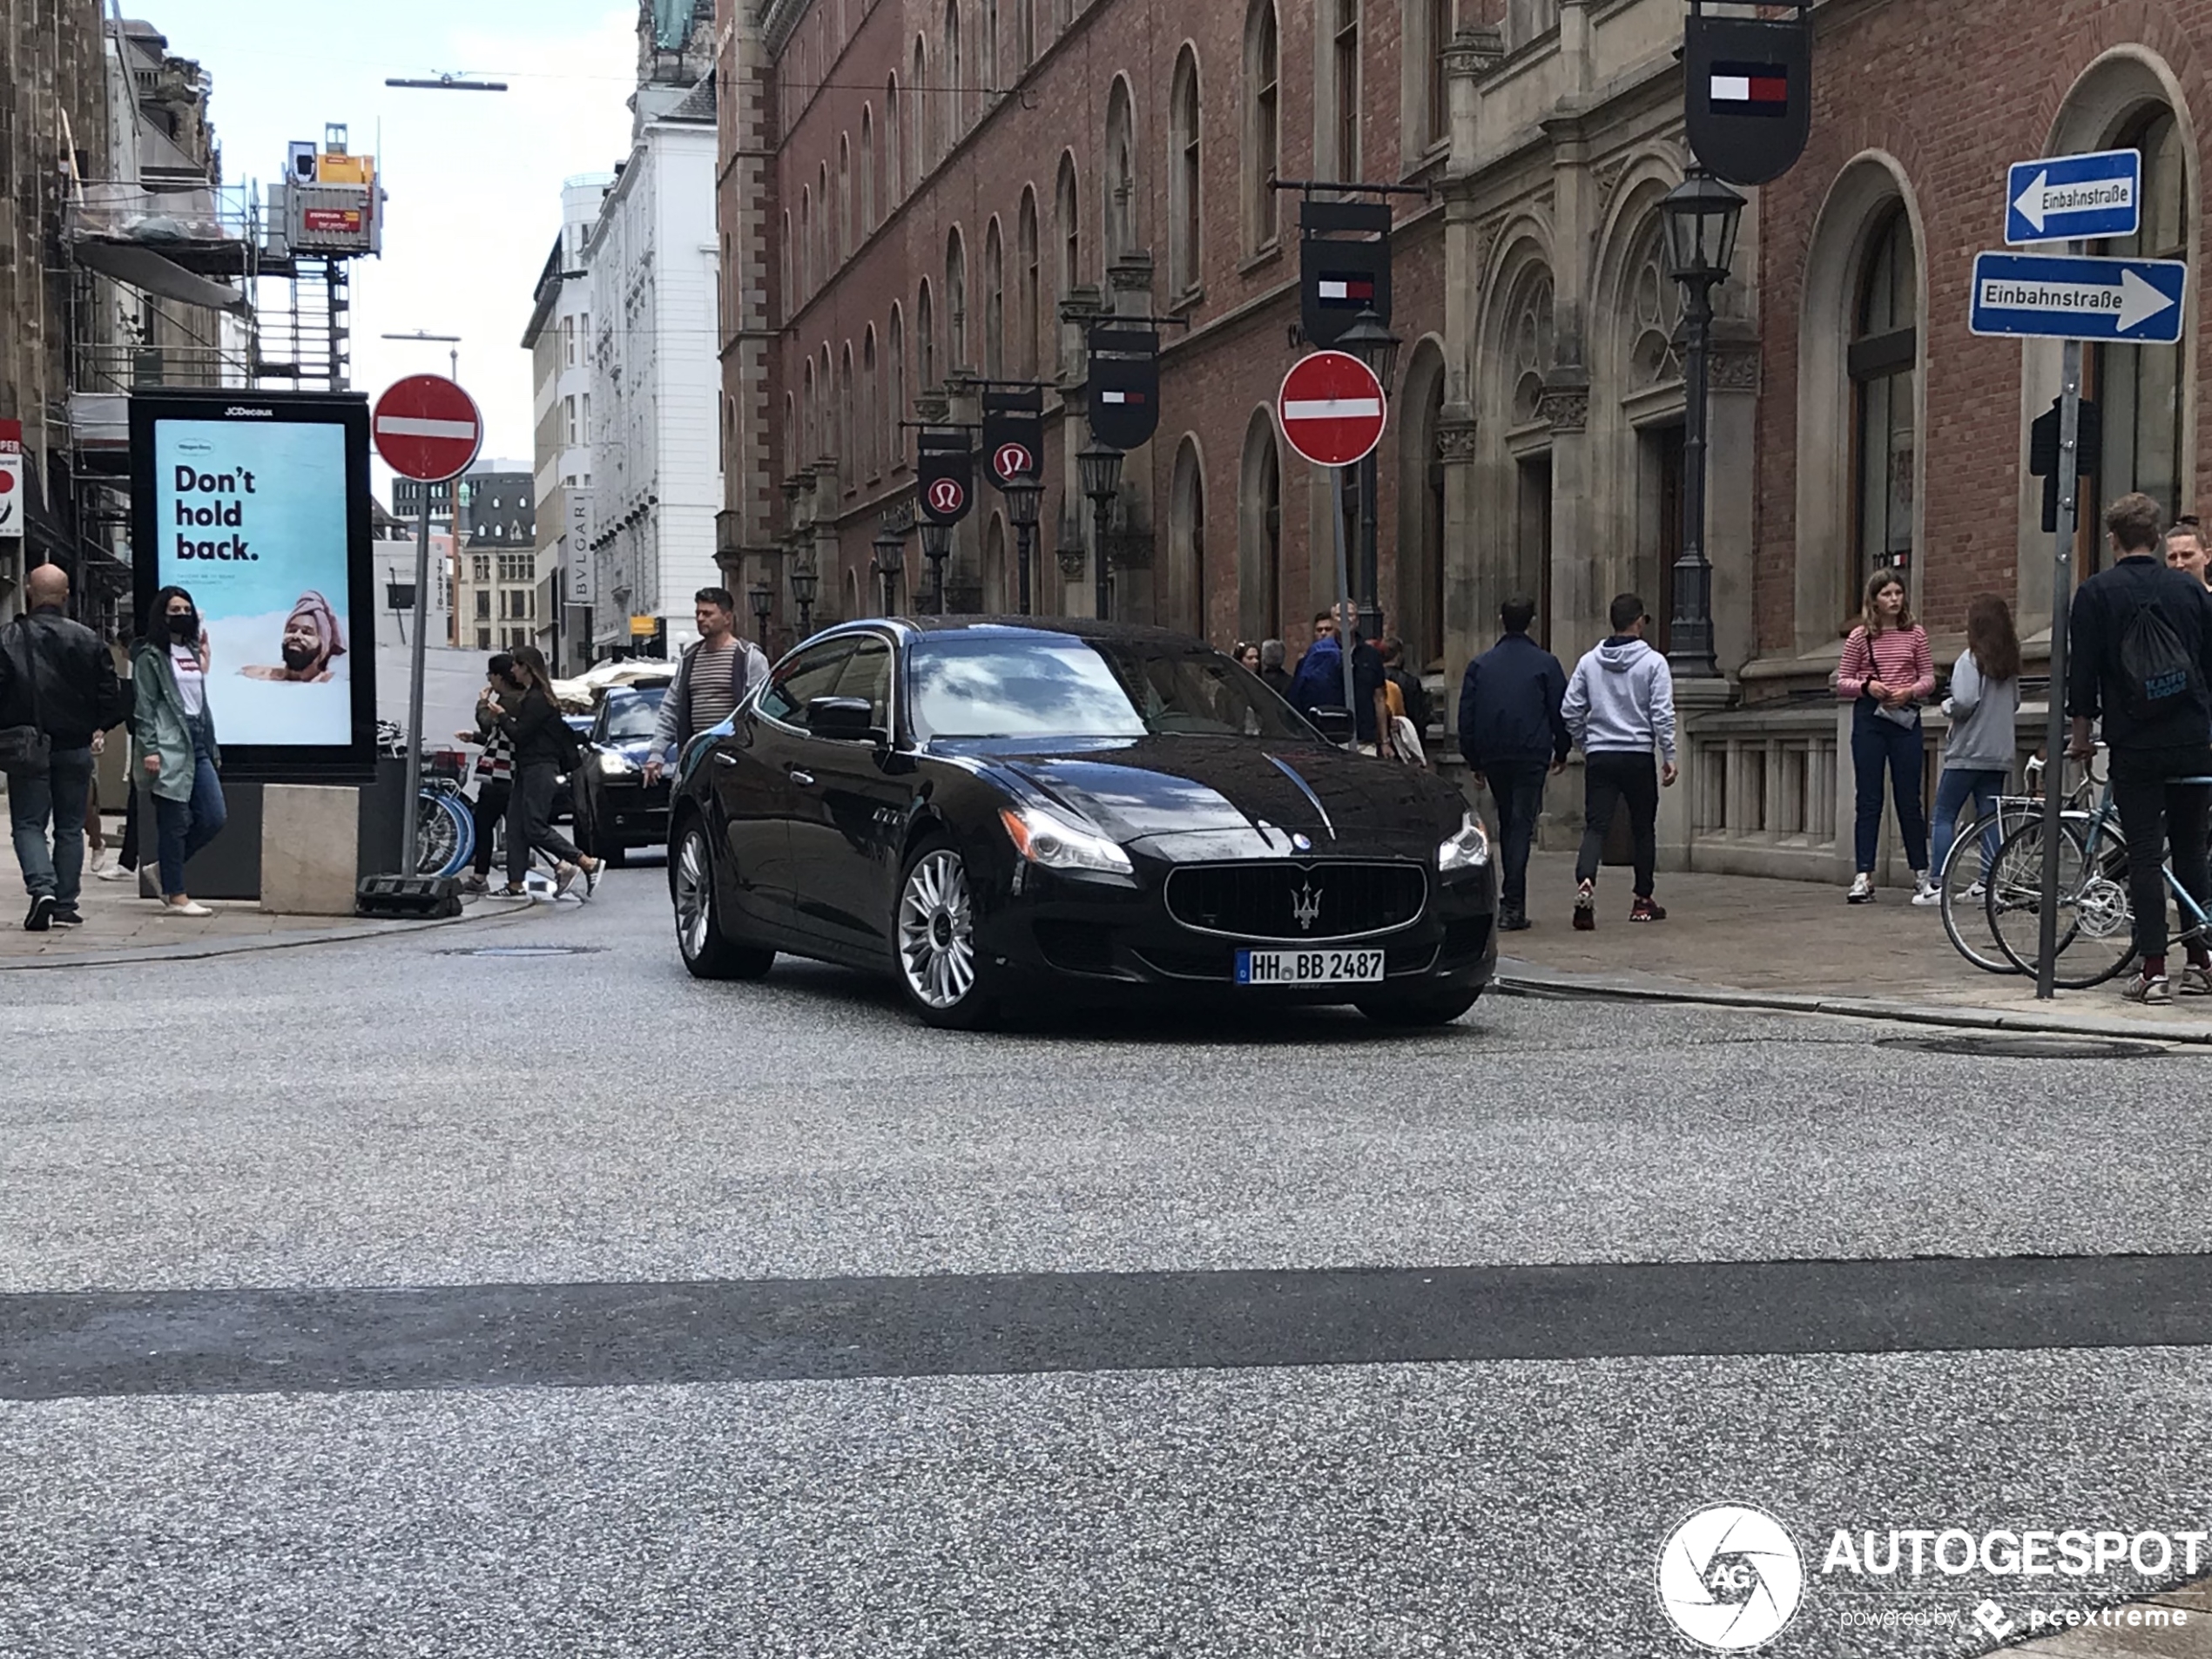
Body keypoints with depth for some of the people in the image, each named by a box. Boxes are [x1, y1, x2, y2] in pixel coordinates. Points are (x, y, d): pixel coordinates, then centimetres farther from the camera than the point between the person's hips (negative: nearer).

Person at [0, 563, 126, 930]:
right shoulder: (88, 640, -2)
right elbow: (110, 694, -1)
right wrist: (99, 727, 16)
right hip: (75, 746, 2)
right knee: (69, 827, 11)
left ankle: (42, 887, -17)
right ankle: (65, 906, 11)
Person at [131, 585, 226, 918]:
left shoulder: (192, 652, 19)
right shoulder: (151, 656, -2)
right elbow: (145, 706, -7)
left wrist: (212, 746, 16)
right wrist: (149, 749, -16)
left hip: (198, 742, 8)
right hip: (170, 746, -8)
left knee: (214, 817, 3)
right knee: (175, 822, -5)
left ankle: (169, 872, 20)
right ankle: (175, 896, 0)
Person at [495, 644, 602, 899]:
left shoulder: (537, 699, -14)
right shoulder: (527, 696, 16)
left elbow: (519, 735, -16)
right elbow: (517, 735, 18)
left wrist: (501, 715, -3)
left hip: (540, 769, -10)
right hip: (526, 769, 10)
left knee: (535, 827, -11)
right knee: (516, 826, 5)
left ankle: (588, 864, -8)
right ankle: (516, 885, 6)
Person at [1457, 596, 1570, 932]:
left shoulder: (1480, 665, 5)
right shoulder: (1546, 664, -1)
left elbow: (1466, 716, 6)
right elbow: (1561, 712, 0)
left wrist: (1473, 761, 13)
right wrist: (1561, 751, 14)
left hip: (1493, 756, 3)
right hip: (1531, 755, -3)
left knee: (1507, 822, 16)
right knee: (1522, 824, -5)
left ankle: (1513, 901, 21)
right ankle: (1512, 904, -14)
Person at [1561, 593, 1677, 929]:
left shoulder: (1589, 661, 5)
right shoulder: (1653, 662, -5)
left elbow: (1569, 710, 6)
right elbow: (1662, 714, -9)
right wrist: (1669, 757, -2)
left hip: (1599, 757, 2)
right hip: (1638, 756, -2)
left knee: (1595, 826, -2)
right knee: (1643, 829, 11)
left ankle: (1585, 883, -28)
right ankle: (1643, 902, 17)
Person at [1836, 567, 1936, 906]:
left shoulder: (1915, 634, 6)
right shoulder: (1860, 637, 3)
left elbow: (1929, 677, 8)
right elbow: (1841, 683, 4)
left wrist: (1910, 691, -11)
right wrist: (1866, 685, -14)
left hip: (1905, 719, 1)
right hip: (1869, 717, -1)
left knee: (1909, 798, 4)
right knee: (1869, 798, 0)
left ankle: (1921, 875, 11)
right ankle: (1863, 877, 0)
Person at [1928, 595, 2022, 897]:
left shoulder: (1971, 659, -13)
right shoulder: (2009, 662, 10)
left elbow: (1964, 702, -20)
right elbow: (2015, 703, 17)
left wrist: (1947, 706, -1)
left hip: (1969, 752, -7)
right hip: (2000, 754, 7)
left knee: (1944, 815, 0)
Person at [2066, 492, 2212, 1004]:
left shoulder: (2096, 592, -4)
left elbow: (2083, 670, -4)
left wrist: (2082, 731, 7)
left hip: (2134, 746, -3)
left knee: (2144, 856, -1)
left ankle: (2153, 971, -3)